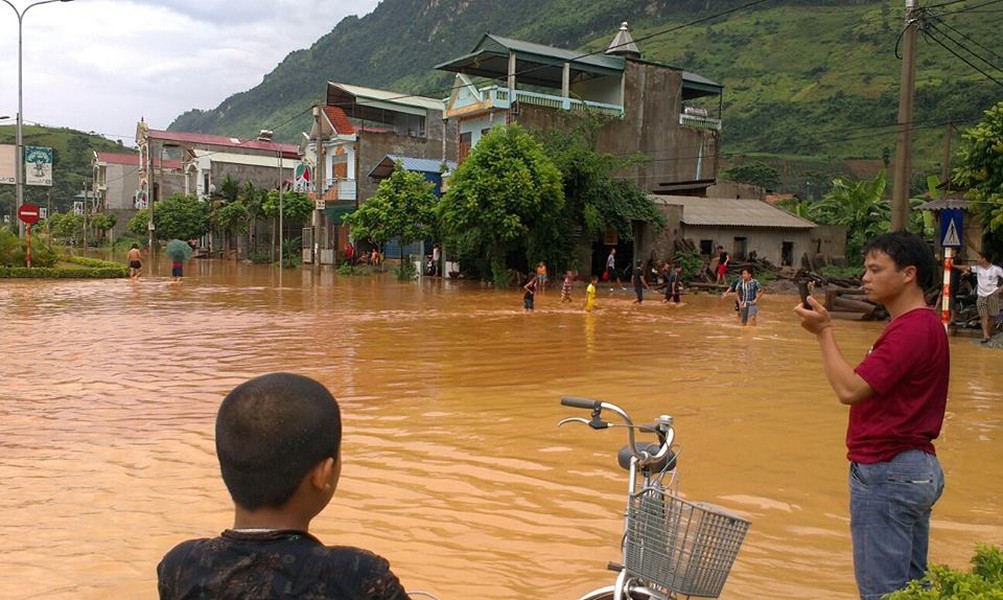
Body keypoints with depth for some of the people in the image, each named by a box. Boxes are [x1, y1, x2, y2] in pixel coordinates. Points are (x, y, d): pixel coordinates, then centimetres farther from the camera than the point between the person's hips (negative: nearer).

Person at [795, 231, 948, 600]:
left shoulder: (910, 330, -21)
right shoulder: (925, 324, 13)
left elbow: (849, 389, -23)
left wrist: (824, 331, -15)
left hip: (886, 473, -11)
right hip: (920, 468, 11)